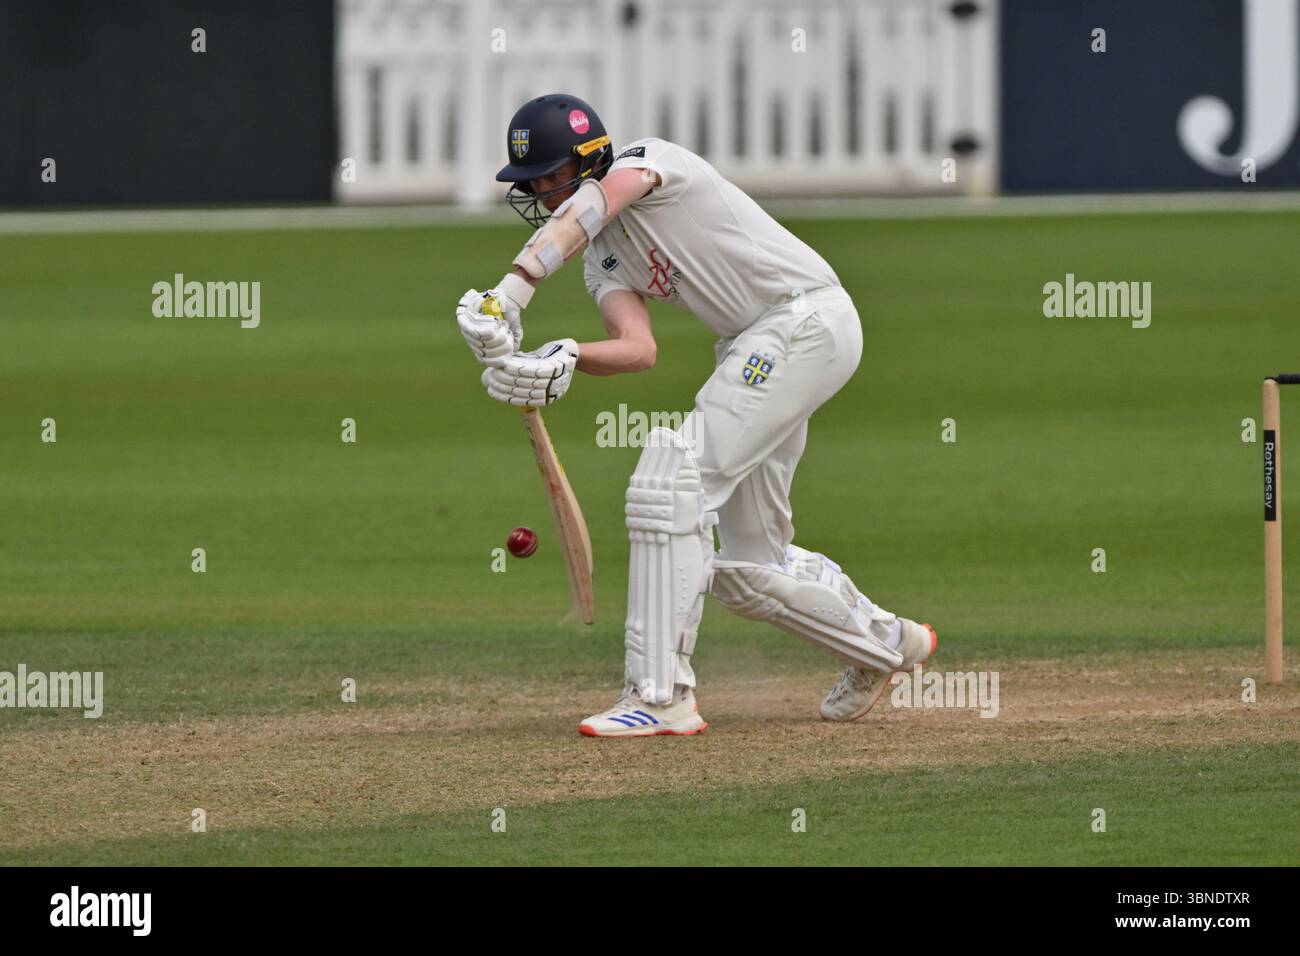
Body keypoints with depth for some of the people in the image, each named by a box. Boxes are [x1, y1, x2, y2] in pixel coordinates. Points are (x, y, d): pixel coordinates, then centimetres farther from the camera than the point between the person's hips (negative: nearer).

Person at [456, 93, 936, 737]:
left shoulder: (646, 160, -8)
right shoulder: (603, 258, 13)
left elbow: (580, 216, -30)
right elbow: (638, 348, -7)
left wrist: (508, 296, -44)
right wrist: (566, 359, -28)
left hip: (807, 316, -10)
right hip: (753, 349, 10)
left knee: (671, 481, -20)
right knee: (747, 567, 11)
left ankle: (660, 695, -22)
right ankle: (885, 643, 34)